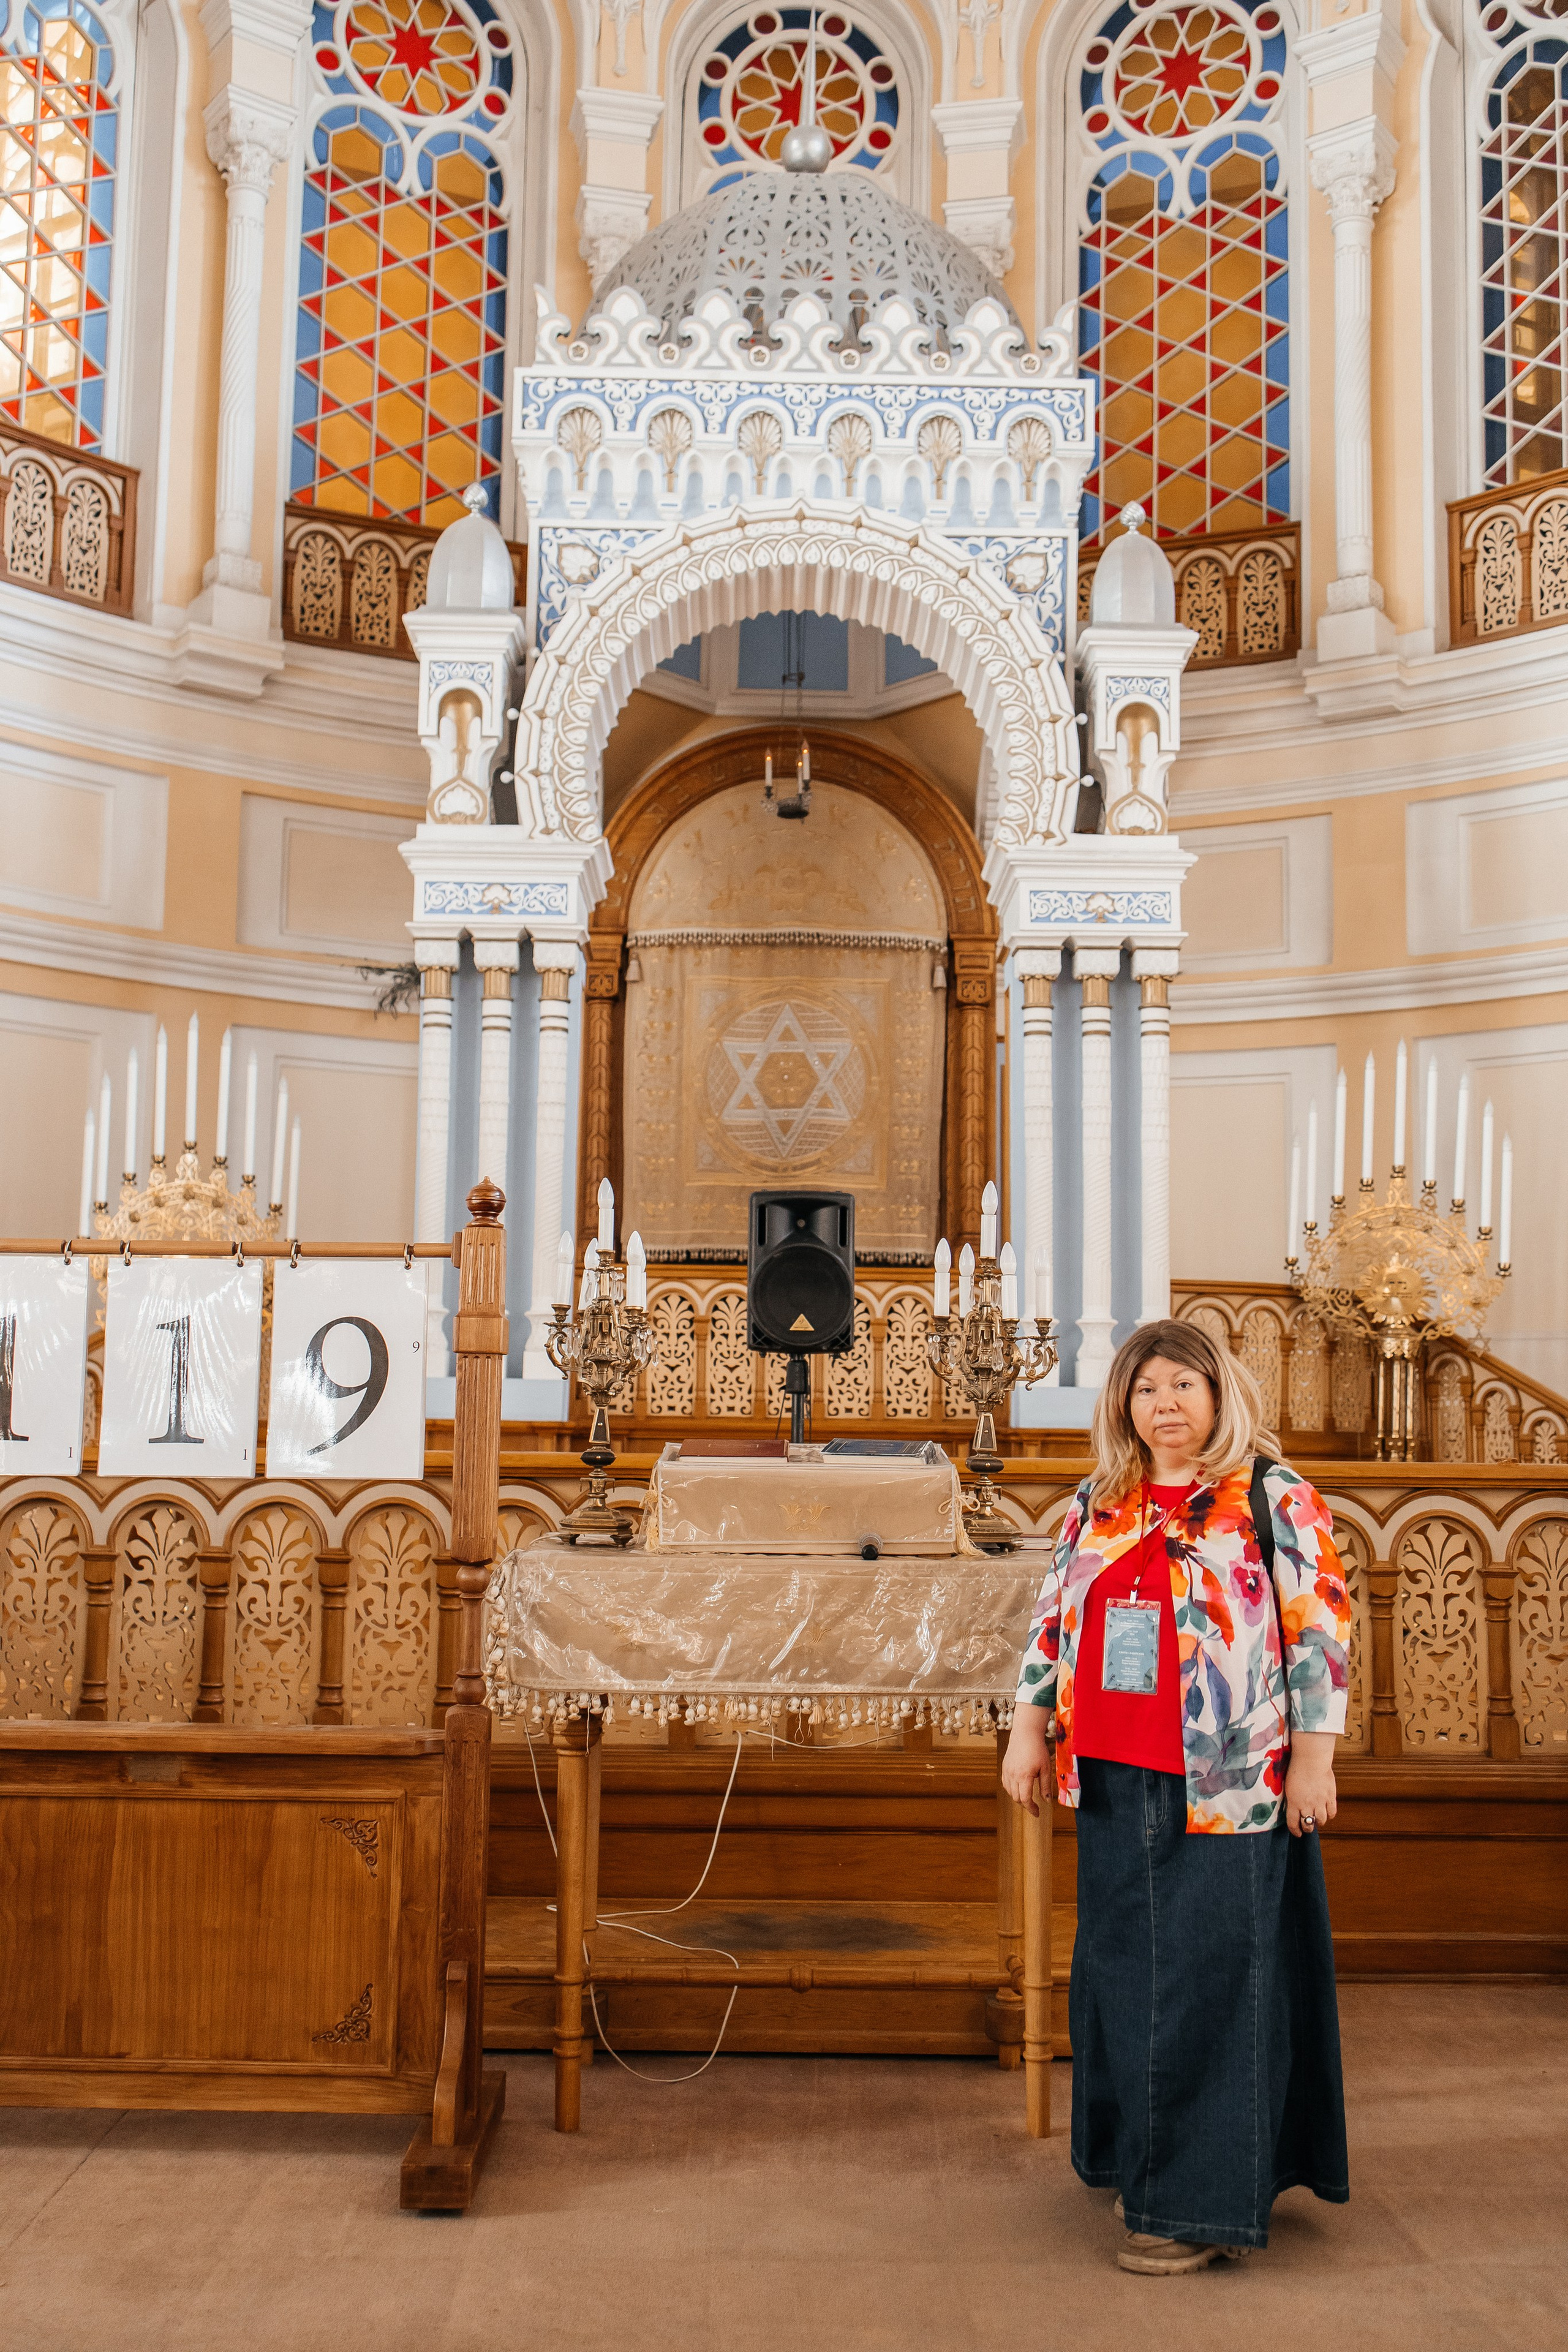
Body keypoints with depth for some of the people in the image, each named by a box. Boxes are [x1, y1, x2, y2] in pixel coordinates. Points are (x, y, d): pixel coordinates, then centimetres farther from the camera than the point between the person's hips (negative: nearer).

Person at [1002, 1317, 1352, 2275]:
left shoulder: (1273, 1497, -5)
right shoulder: (1099, 1506, 10)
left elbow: (1322, 1625, -7)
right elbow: (1052, 1620, 15)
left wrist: (1312, 1754, -10)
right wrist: (1031, 1728, 11)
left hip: (1227, 1785, -5)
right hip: (1116, 1783, 5)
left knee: (1212, 1976, -1)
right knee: (1124, 1970, 13)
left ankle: (1202, 2203, 9)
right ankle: (1145, 2162, 31)